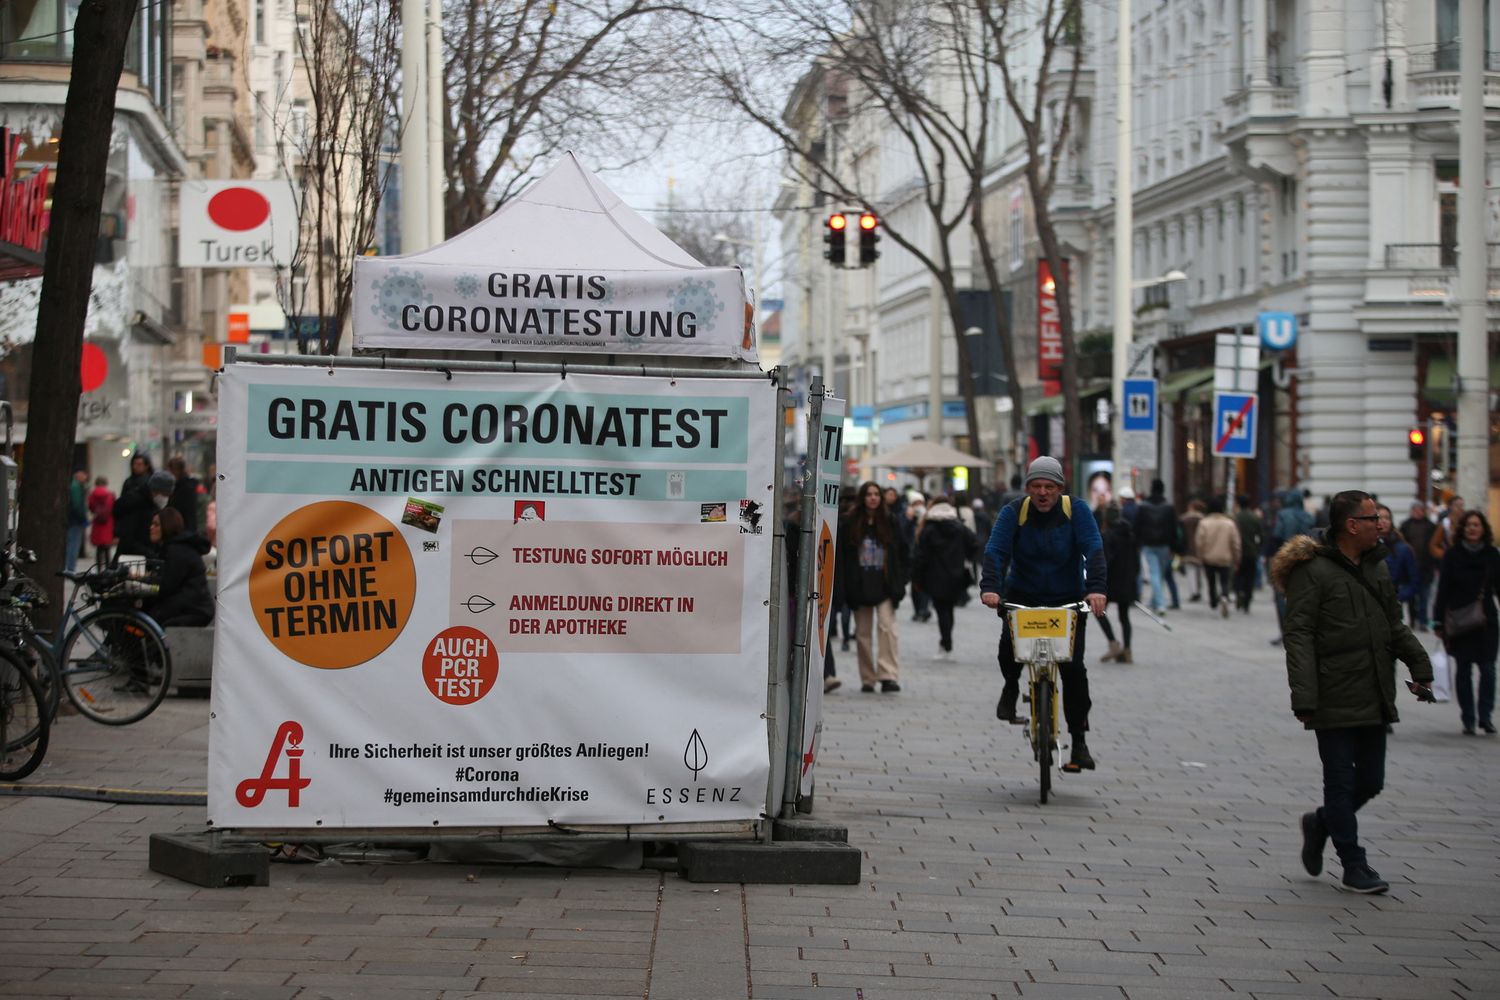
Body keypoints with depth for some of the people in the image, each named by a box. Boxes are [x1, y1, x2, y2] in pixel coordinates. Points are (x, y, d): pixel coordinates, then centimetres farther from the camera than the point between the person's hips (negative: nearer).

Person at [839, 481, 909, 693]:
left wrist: (899, 583, -1)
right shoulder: (851, 525, 3)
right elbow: (842, 557, 3)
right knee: (863, 633, 5)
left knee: (887, 626, -15)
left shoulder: (889, 523, 6)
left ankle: (889, 676, -18)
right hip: (860, 586, 1)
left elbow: (901, 554, 8)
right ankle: (867, 678, 13)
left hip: (884, 586, -1)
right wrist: (847, 585, -5)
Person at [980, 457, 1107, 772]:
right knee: (1009, 644, -27)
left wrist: (1096, 588, -37)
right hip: (1022, 595, 0)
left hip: (1067, 600, 0)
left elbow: (1093, 549, -20)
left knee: (1073, 668, -9)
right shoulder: (1013, 513, -9)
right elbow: (995, 551, -20)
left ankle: (1079, 742, 2)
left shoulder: (1077, 510, -9)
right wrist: (990, 587, -38)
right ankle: (1011, 687, 8)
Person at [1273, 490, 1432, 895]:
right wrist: (1303, 696, -20)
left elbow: (1395, 625, 23)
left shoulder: (1377, 568, 13)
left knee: (1371, 781, 10)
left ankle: (1320, 824, 35)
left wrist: (1419, 664, 8)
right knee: (1342, 782, 1)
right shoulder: (1313, 572, -10)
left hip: (1374, 701, 7)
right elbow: (1298, 636, -13)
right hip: (1335, 703, -7)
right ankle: (1354, 867, 10)